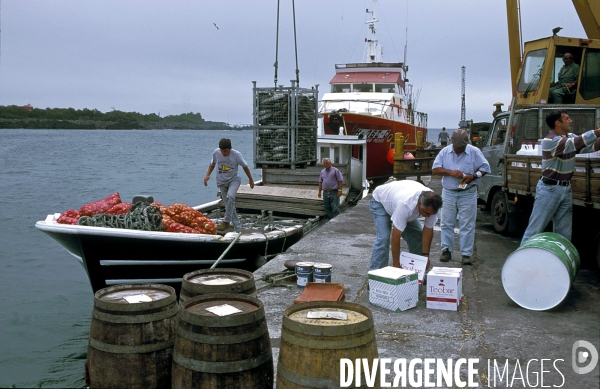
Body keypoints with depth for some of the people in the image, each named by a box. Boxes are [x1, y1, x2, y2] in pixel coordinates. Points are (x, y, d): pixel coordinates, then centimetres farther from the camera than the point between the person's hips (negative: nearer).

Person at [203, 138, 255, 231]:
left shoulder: (236, 154, -16)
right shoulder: (216, 153, -10)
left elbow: (245, 166, -3)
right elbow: (212, 164, 10)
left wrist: (251, 180, 6)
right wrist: (207, 175, -5)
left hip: (234, 180, -3)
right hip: (222, 182, 3)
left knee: (230, 196, -31)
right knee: (228, 204, 2)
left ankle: (226, 222, -24)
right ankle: (237, 226, 13)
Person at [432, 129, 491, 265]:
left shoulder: (475, 152, -1)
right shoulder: (445, 152, 2)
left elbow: (485, 168, 1)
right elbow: (435, 169, -3)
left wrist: (473, 176, -16)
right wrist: (451, 172, -16)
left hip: (468, 194, -2)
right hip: (448, 193, 2)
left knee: (467, 225, 0)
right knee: (446, 223, 6)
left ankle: (466, 254, 4)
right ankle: (446, 250, 17)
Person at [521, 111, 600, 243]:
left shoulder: (570, 137, 10)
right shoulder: (551, 141, -18)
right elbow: (577, 143, -28)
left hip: (566, 189, 8)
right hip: (549, 189, -8)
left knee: (564, 232, 10)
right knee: (535, 229, -3)